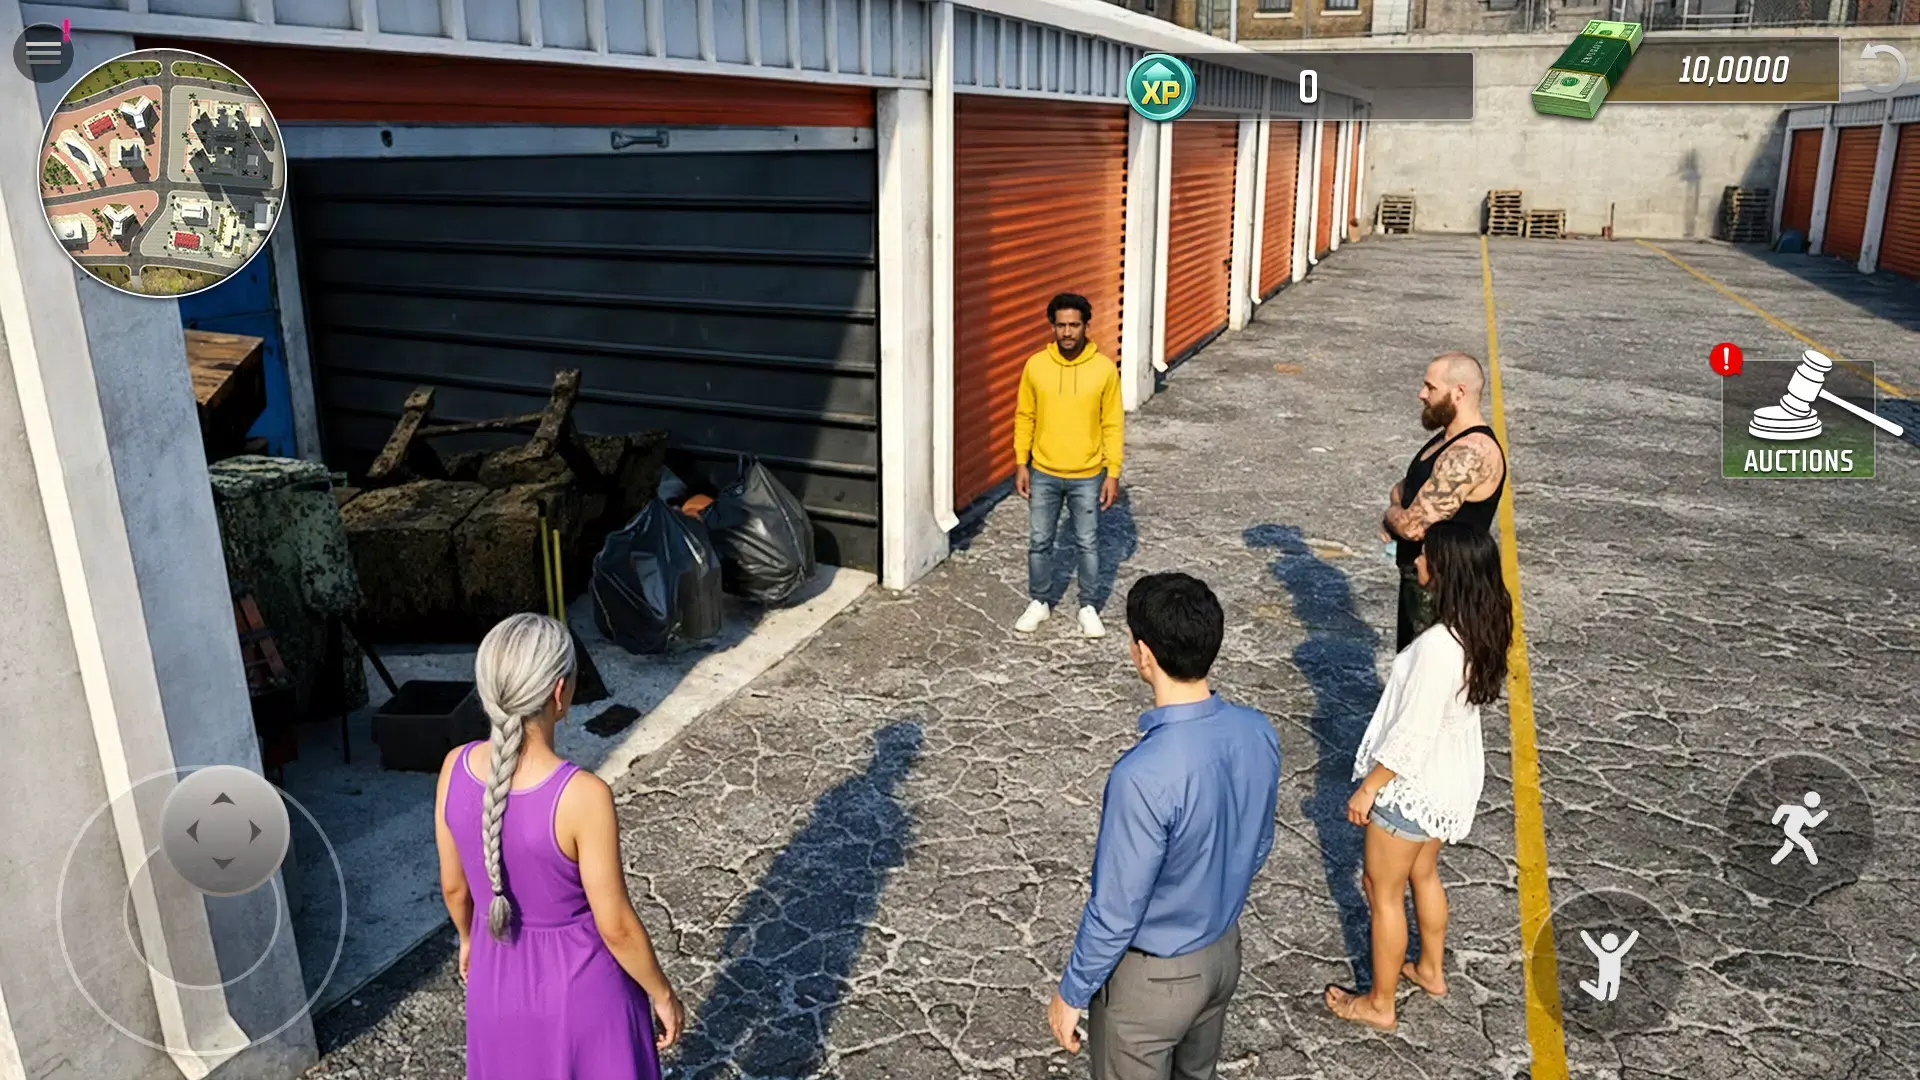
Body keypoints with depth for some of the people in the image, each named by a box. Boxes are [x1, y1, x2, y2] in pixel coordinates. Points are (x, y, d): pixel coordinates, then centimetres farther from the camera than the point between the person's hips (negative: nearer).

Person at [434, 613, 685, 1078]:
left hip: (498, 976, 5)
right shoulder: (583, 795, -32)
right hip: (580, 986, -5)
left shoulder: (456, 769, -16)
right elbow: (615, 927, -21)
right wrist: (662, 994, -5)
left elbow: (453, 885, 0)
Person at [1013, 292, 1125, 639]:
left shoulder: (1104, 369, -10)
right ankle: (1039, 603, 30)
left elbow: (1113, 425, -4)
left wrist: (1113, 474, -6)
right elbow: (1024, 418, 3)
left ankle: (1089, 608, 27)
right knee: (1039, 542, 12)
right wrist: (1021, 464, 0)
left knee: (1088, 544, 10)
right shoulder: (1036, 365, -6)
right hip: (1043, 474, 1)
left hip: (1087, 477, -1)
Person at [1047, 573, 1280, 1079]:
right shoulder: (1258, 733, -14)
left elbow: (1115, 911, -26)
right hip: (1223, 951, 7)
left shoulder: (1144, 776, -37)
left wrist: (1072, 992, -10)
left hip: (1151, 976, -7)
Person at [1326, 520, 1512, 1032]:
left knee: (1383, 891, 11)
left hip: (1414, 785, -9)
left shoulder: (1439, 645, -33)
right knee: (1424, 874, 29)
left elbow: (1413, 734, -27)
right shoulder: (1481, 629, -6)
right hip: (1451, 777, 9)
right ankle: (1430, 970, 49)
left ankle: (1379, 1004, 27)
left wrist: (1368, 787, -16)